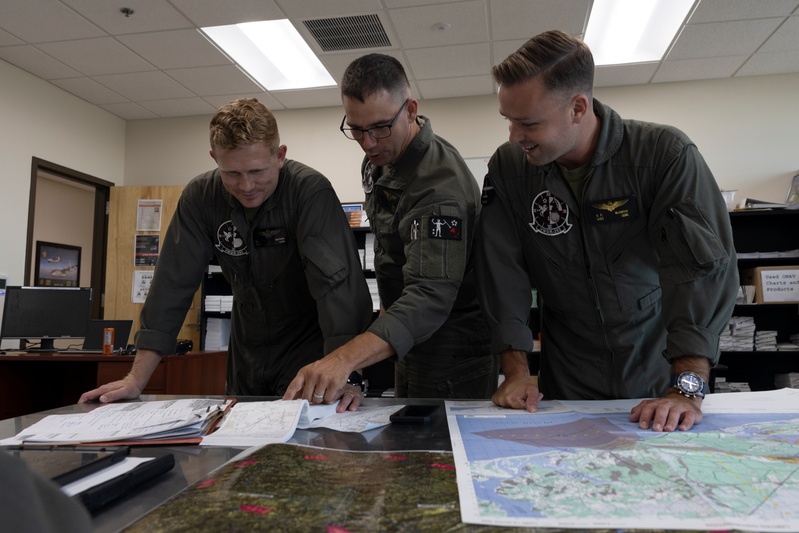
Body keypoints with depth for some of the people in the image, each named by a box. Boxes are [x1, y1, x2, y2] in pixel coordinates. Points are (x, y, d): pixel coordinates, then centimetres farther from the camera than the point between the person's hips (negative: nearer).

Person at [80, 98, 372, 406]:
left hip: (309, 353, -4)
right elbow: (174, 283, -11)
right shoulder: (201, 197, -10)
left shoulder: (311, 192, -24)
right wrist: (137, 378, -15)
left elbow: (335, 277, -34)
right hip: (247, 358, 5)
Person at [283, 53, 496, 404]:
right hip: (411, 340, 9)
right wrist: (388, 307, 10)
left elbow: (431, 296, -40)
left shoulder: (440, 185, -29)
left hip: (453, 351, -9)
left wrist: (345, 358, -50)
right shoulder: (379, 158, 1)